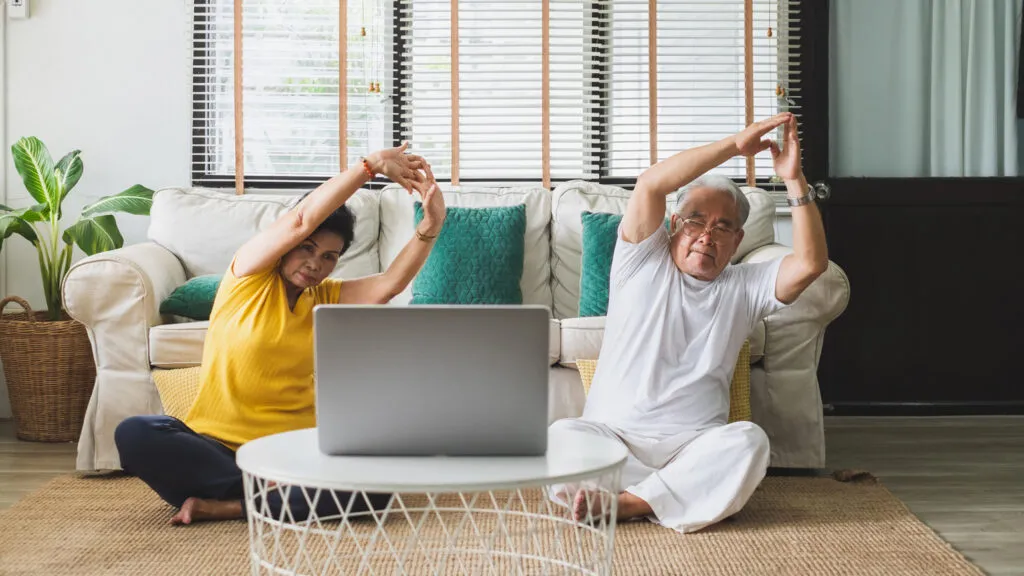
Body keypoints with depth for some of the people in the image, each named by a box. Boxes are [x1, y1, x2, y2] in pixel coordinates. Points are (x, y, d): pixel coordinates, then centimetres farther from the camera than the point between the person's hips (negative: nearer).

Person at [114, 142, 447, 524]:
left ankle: (228, 506, -21)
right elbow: (302, 219, -12)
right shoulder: (249, 275, 2)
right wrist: (372, 165, -15)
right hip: (216, 445, -2)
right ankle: (273, 500, -25)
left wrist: (430, 227, -21)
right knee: (134, 434, -31)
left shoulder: (327, 299, 12)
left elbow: (389, 284, -6)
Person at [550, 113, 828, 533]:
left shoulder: (744, 288, 17)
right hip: (611, 435, -1)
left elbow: (811, 263, -1)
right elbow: (649, 185, -6)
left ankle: (625, 502, -29)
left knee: (748, 440, -32)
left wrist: (795, 182, -8)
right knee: (560, 435, -33)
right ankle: (686, 495, -28)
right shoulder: (642, 263, 11)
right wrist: (734, 145, -8)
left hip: (694, 445, 2)